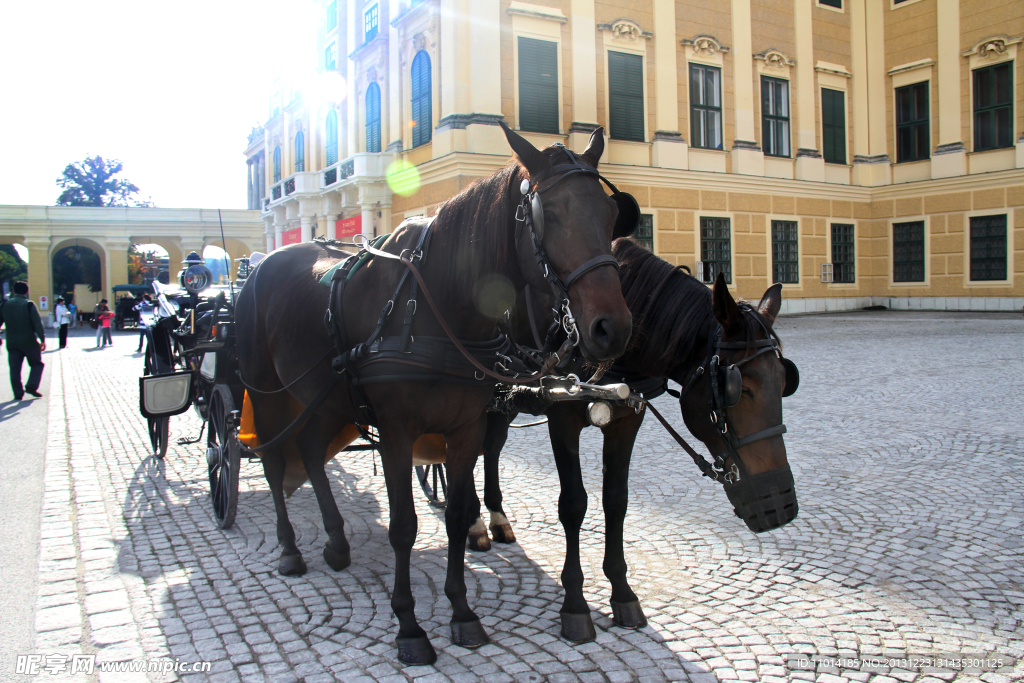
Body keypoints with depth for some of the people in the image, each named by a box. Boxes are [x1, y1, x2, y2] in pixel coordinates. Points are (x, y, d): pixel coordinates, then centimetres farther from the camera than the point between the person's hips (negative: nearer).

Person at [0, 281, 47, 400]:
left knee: (15, 368, 8)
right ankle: (31, 386, -5)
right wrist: (42, 339, -11)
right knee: (37, 364, 11)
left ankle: (18, 393, 5)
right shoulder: (29, 305, -10)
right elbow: (38, 324, -14)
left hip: (12, 343, 3)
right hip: (29, 342, -3)